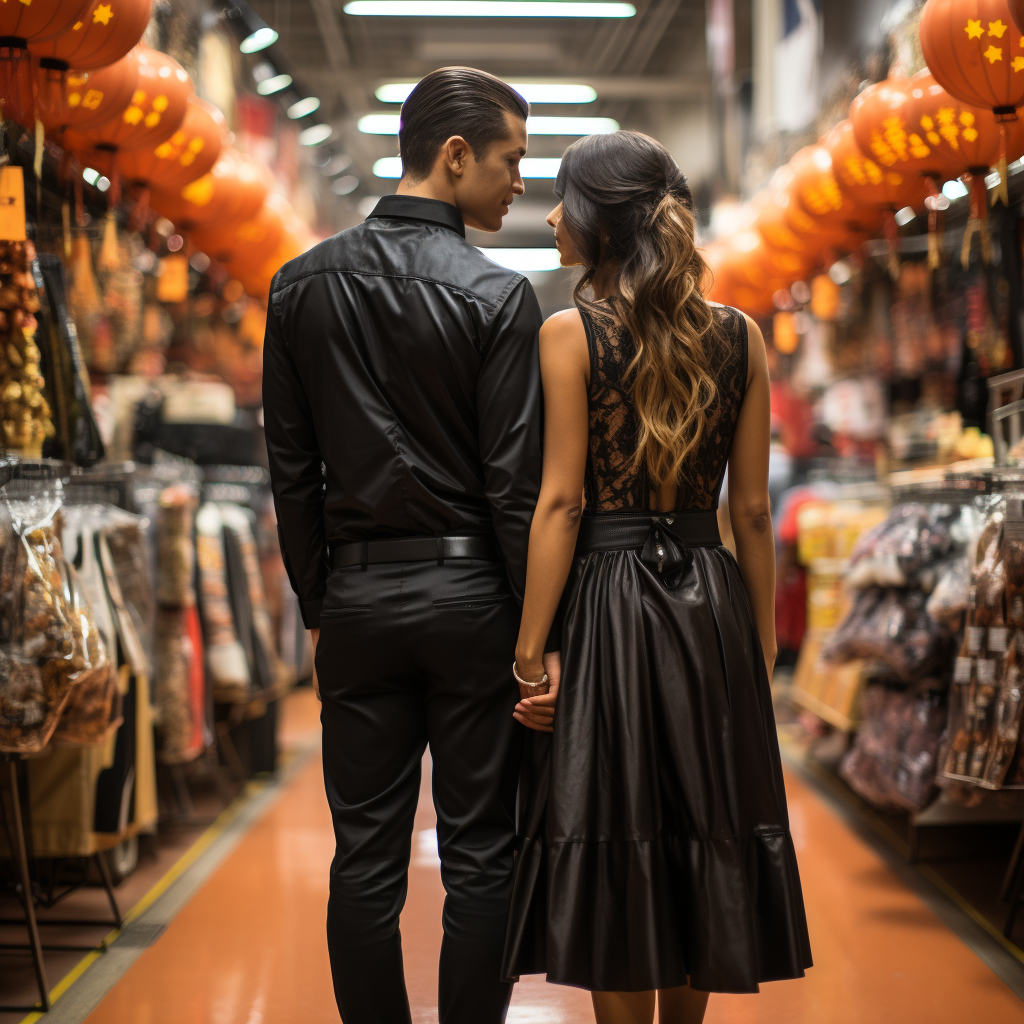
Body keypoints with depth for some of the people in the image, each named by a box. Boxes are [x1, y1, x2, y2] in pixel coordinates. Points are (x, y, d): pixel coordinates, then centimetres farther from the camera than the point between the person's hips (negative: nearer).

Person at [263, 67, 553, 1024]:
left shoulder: (300, 284, 5)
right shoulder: (498, 295, -9)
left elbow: (291, 468, 7)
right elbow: (516, 482, -10)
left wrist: (317, 603, 14)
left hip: (358, 592, 4)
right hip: (469, 589, -3)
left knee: (365, 860, 9)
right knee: (479, 856, 6)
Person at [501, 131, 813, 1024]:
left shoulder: (570, 334, -7)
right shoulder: (740, 337, 4)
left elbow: (561, 502, -12)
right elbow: (752, 512, 4)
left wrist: (529, 652, -9)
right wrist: (762, 650, 11)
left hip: (610, 599, -4)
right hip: (712, 605, 4)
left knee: (613, 847, 5)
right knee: (706, 832, 15)